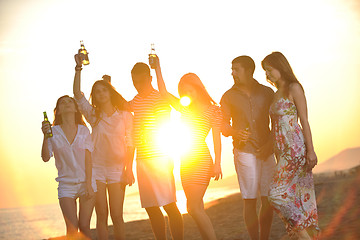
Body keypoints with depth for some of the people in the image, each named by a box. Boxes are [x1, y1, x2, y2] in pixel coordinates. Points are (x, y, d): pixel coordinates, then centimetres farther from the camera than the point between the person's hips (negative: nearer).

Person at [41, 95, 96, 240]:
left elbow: (88, 158, 0)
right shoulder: (53, 132, 2)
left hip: (86, 182, 1)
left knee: (84, 227, -4)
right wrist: (45, 137, -18)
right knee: (72, 228, -10)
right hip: (66, 184, -1)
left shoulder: (84, 130, 4)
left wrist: (88, 184, -8)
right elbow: (45, 158, -5)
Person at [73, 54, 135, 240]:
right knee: (101, 214, 0)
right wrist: (78, 67, -9)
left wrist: (129, 168, -8)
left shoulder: (125, 115, 5)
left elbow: (129, 144, 2)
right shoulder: (93, 115, 8)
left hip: (117, 168, -1)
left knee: (117, 215, -3)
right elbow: (77, 94, -2)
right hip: (96, 167, 1)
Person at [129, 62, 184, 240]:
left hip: (159, 158, -8)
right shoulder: (137, 100, 14)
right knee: (151, 208, 8)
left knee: (169, 205, -9)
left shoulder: (159, 99, -8)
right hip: (142, 158, 8)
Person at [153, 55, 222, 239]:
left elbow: (217, 138, -4)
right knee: (196, 208, 5)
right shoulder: (184, 108, 18)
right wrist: (157, 68, 14)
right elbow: (164, 93, 18)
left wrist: (217, 164, -12)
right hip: (185, 162, 7)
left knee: (194, 207, -15)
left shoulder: (213, 110, 0)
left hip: (201, 160, -7)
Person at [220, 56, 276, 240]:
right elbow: (224, 127, 6)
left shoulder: (267, 93, 9)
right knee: (250, 200, -5)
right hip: (244, 152, -1)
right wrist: (235, 133, -16)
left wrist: (270, 144, -4)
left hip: (266, 153, 2)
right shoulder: (228, 97, 7)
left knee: (268, 200, 0)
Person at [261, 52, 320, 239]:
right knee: (299, 196, 7)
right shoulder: (277, 94, 18)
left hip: (296, 147, -8)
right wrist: (277, 154, 18)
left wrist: (310, 150, -15)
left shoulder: (294, 88, -7)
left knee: (277, 193, -11)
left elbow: (304, 121, -11)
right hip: (284, 150, 8)